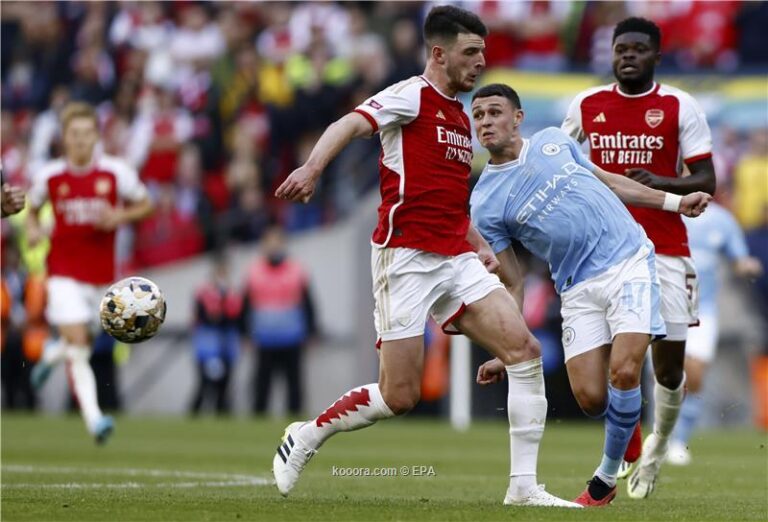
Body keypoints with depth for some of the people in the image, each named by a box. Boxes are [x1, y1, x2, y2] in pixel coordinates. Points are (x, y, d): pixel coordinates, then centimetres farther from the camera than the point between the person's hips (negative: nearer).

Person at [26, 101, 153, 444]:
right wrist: (32, 229, -7)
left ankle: (51, 354, 51)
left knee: (76, 341, 15)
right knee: (78, 345, -14)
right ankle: (93, 418, -19)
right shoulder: (49, 176, -2)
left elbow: (145, 204, 7)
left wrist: (119, 217, -12)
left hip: (99, 273, 2)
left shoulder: (115, 172, -4)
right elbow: (32, 207, 15)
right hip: (63, 271, -2)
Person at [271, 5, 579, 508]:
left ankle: (524, 486, -5)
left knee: (524, 349, -8)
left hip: (456, 260, 8)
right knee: (399, 396, -9)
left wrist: (481, 246, 17)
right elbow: (350, 125, -21)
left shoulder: (461, 118, 21)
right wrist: (313, 168, -40)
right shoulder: (412, 96, -3)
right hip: (407, 258, -8)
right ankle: (305, 438, 17)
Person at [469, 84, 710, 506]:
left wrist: (674, 201, 18)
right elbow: (513, 285, 3)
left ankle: (607, 477, 0)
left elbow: (607, 181, 22)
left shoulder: (555, 140, 6)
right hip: (579, 289, 0)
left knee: (623, 372, -18)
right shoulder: (485, 204, -1)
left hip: (629, 262, 0)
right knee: (590, 398, -11)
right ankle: (628, 420, 26)